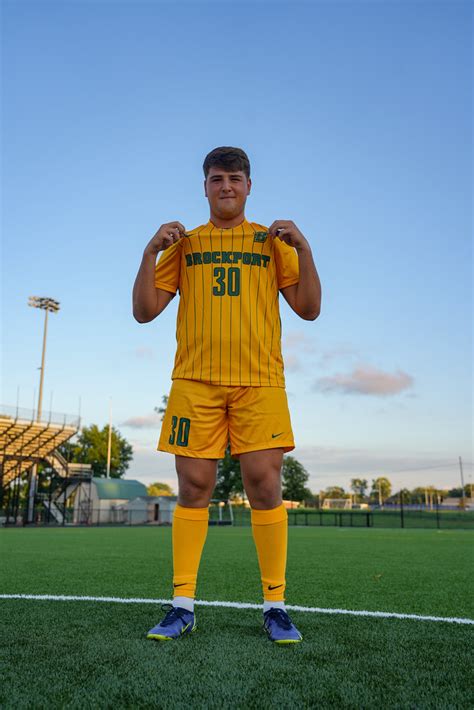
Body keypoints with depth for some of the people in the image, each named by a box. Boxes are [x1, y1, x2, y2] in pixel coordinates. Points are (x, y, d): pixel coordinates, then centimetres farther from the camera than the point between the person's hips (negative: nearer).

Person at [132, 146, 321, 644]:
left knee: (265, 485, -5)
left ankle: (275, 605, 7)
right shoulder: (185, 243, 15)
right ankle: (182, 605, 10)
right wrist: (151, 251, -2)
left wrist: (302, 248, -3)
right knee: (193, 487, -1)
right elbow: (144, 311, 9)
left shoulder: (272, 241, 14)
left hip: (259, 381, 0)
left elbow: (308, 309, 7)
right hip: (195, 380, 1)